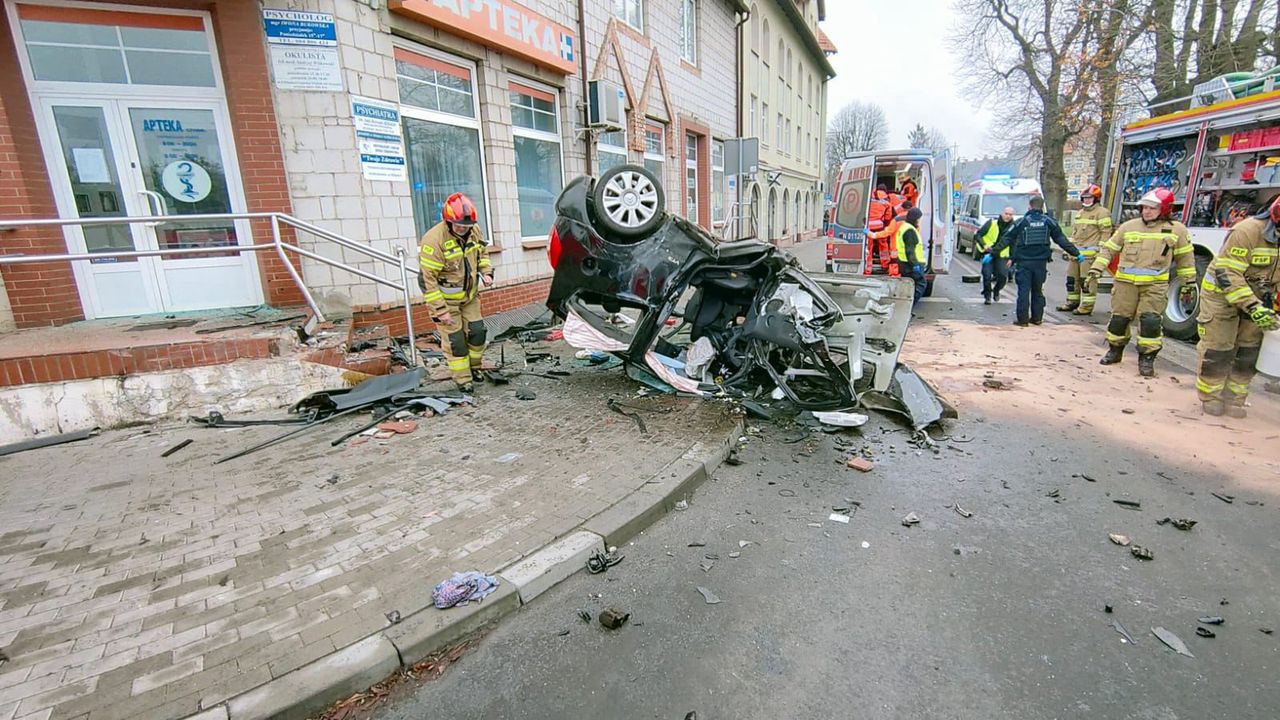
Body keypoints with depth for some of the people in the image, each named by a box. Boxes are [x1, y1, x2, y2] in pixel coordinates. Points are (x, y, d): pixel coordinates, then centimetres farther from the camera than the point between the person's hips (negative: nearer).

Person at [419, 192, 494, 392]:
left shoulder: (474, 231, -6)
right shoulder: (434, 240, -26)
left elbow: (482, 253, 15)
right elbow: (427, 279, -23)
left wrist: (486, 272, -5)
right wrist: (440, 310, -23)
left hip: (470, 295, 6)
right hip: (445, 299, -6)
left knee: (477, 332, 10)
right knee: (455, 340, 1)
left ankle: (473, 367, 32)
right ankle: (463, 379, 14)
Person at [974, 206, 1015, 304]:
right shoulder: (991, 223, -7)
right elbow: (978, 234, -4)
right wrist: (984, 245, -20)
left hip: (1002, 256, 2)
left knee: (1003, 276, -9)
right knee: (987, 275, -12)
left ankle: (996, 291, 22)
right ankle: (987, 296, 8)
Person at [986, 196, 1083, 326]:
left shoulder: (1022, 222, -2)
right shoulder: (1049, 221, 5)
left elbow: (1006, 240, -5)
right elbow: (1062, 240, 6)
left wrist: (992, 253, -3)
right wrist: (1076, 253, 14)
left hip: (1024, 262, -3)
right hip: (1041, 262, 3)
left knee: (1024, 290, -1)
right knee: (1038, 290, 14)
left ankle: (1023, 319, -2)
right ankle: (1037, 318, 19)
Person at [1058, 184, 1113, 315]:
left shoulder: (1102, 213, -4)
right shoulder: (1080, 213, 21)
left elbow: (1106, 233, -9)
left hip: (1090, 253, -8)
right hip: (1075, 252, 8)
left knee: (1088, 281, -7)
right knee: (1072, 278, 12)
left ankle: (1087, 306, -4)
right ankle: (1072, 302, 22)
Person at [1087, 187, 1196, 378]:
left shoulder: (1176, 230, 6)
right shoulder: (1128, 227, 8)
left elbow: (1185, 258, 11)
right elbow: (1109, 248, 10)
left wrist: (1189, 281, 12)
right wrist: (1096, 268, 0)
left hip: (1155, 284, -1)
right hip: (1126, 282, 1)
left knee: (1151, 321, -8)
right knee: (1119, 317, 6)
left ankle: (1147, 358, 3)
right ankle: (1115, 350, 23)